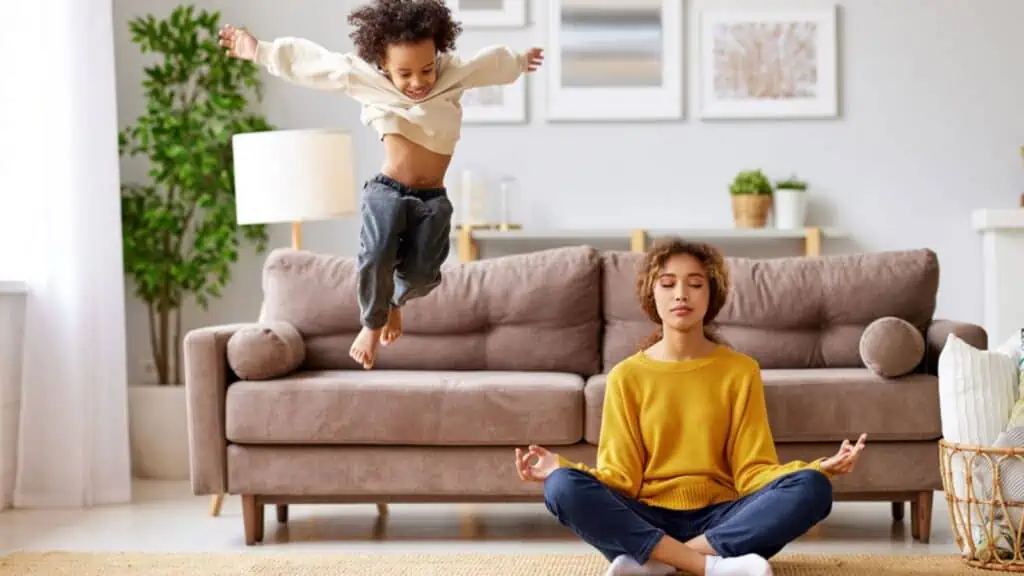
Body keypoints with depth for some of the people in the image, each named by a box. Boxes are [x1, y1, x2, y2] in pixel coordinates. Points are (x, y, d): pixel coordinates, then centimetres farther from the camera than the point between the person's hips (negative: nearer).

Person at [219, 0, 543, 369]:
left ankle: (395, 301, 24)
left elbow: (493, 62, 21)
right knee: (376, 258, -23)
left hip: (434, 199, 1)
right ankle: (372, 323, 6)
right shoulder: (364, 78, -4)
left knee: (423, 273, -13)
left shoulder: (454, 74, 0)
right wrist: (259, 52, 8)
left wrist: (520, 62, 41)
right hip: (387, 191, -1)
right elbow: (309, 60, 3)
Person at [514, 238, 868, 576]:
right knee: (564, 486, -30)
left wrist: (819, 469, -18)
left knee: (812, 488, -28)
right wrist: (560, 467, -17)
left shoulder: (741, 371, 5)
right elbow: (622, 476, 0)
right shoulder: (626, 377, 5)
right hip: (647, 519, 0)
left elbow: (752, 471, -1)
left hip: (721, 520, 1)